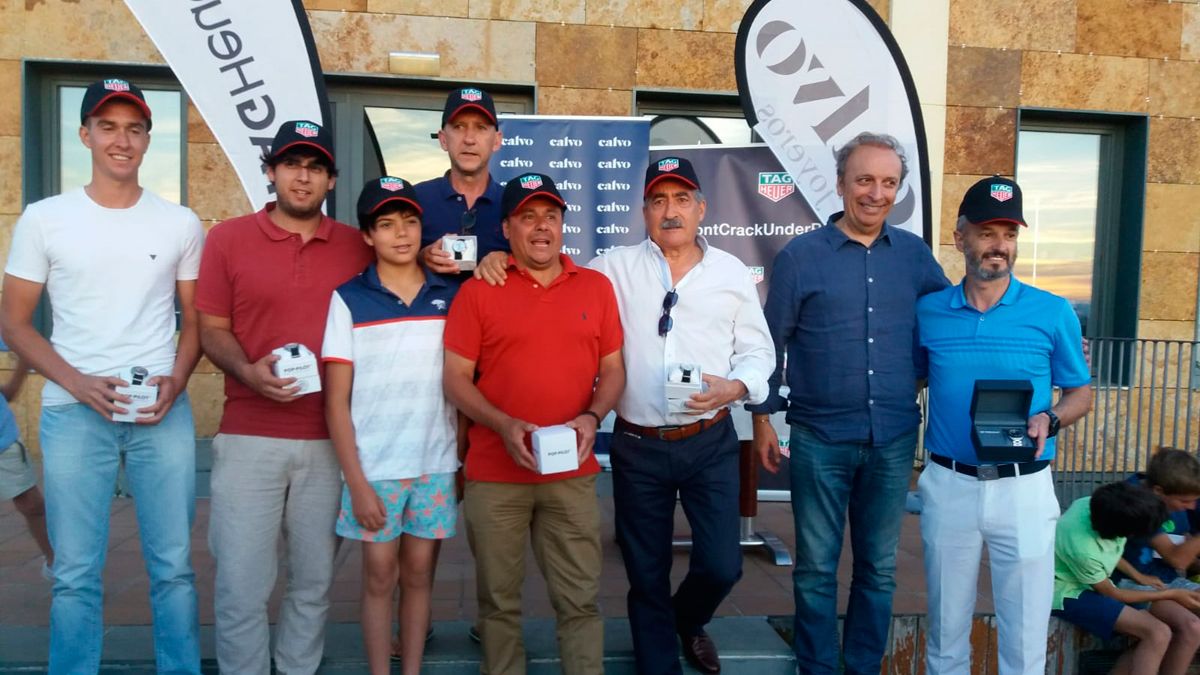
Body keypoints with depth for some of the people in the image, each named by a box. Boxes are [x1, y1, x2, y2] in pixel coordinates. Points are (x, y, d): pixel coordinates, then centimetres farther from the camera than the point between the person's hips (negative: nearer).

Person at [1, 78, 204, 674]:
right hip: (72, 411, -1)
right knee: (75, 573, 6)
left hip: (163, 412, 1)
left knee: (174, 565, 7)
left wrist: (176, 380, -8)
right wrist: (78, 383, -11)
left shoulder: (181, 223, 6)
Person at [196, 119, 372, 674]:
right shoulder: (227, 238, 3)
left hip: (331, 439, 2)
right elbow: (212, 328, 2)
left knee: (315, 581, 12)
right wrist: (247, 371, -16)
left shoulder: (356, 247, 6)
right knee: (242, 582, 3)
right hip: (249, 437, -1)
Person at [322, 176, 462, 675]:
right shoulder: (348, 300, -3)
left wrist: (469, 461, 2)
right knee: (380, 578, 8)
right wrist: (356, 482, -9)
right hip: (374, 467, -2)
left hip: (437, 465, 2)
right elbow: (336, 401, -4)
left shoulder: (450, 297, 3)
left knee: (418, 575, 12)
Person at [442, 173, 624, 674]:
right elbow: (455, 378, -1)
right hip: (494, 474, -1)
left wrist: (592, 416, -10)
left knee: (580, 600, 5)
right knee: (499, 600, 12)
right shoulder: (477, 291, 0)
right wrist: (503, 425, -16)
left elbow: (613, 369, 9)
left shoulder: (596, 286, 7)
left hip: (573, 474, 1)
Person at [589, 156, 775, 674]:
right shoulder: (614, 269, 1)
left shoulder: (732, 272, 5)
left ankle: (687, 621, 39)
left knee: (722, 565, 4)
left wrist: (734, 387, -14)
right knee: (646, 573, 11)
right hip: (637, 446, 0)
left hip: (710, 443, 1)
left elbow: (758, 351, 5)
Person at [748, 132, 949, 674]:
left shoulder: (913, 254, 3)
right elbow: (769, 344, -1)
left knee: (879, 566, 15)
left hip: (894, 439, 3)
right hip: (820, 439, -3)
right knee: (816, 567, 9)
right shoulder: (800, 256, -5)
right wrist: (763, 419, -2)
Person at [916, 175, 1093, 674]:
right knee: (947, 626, 16)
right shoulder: (928, 311, -1)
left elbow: (1081, 394, 4)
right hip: (948, 485, 1)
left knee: (1025, 631, 9)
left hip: (1023, 488, -1)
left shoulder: (1053, 312, -4)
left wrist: (1049, 421, -16)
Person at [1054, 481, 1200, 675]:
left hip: (1099, 582, 8)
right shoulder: (1083, 551, -34)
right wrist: (1172, 594, -4)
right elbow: (1111, 594, -13)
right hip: (1071, 592, -8)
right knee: (1158, 634, -25)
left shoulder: (1103, 507, -18)